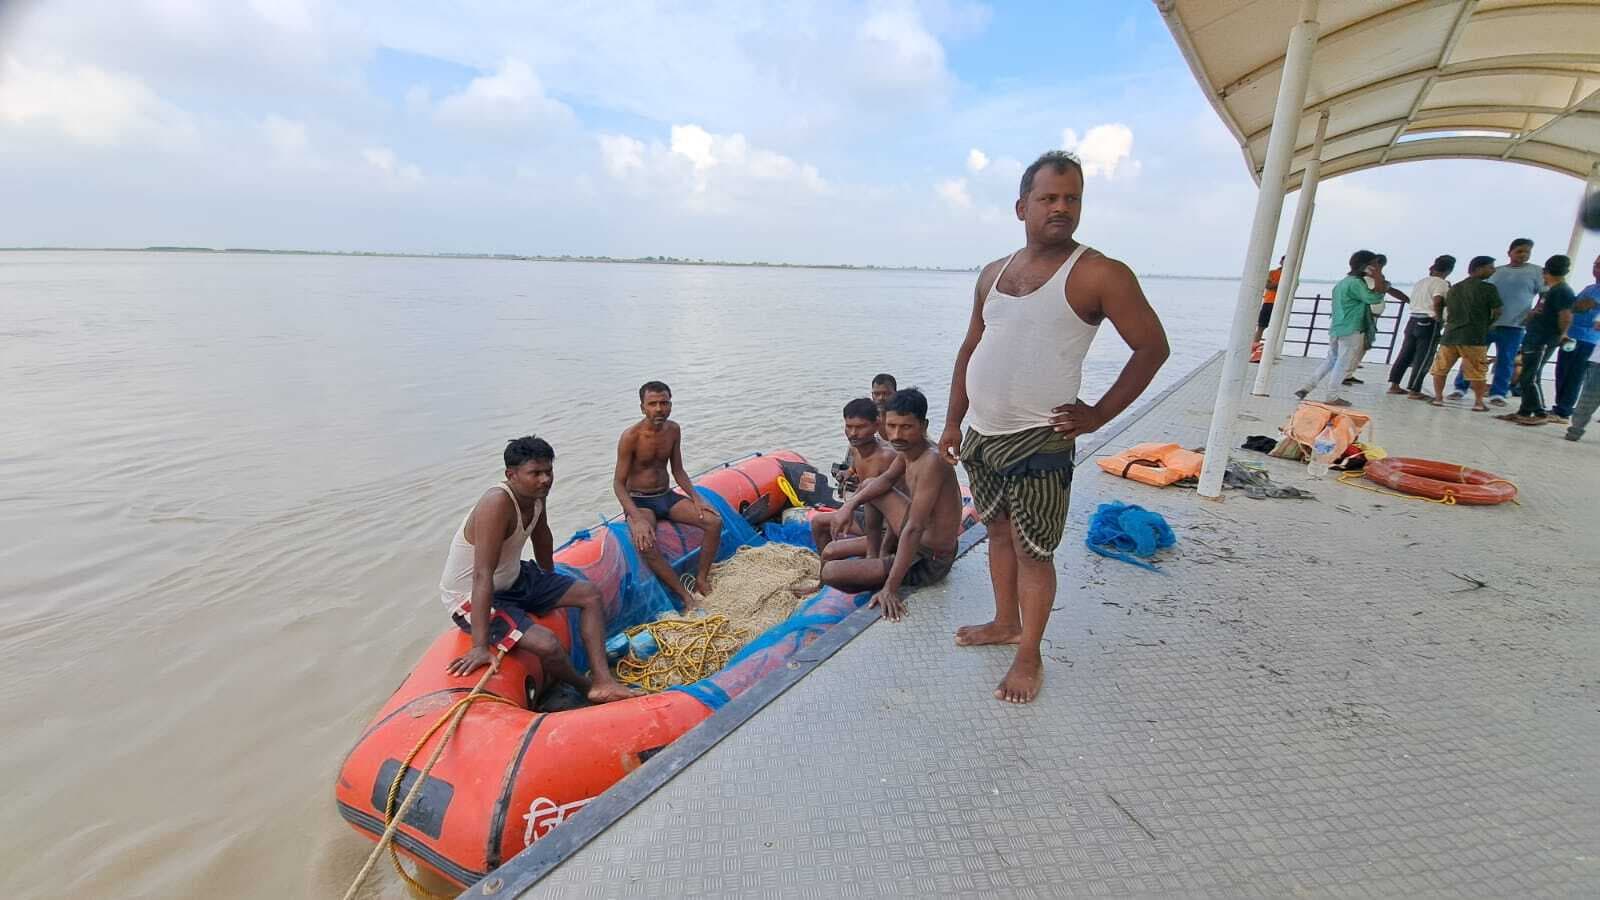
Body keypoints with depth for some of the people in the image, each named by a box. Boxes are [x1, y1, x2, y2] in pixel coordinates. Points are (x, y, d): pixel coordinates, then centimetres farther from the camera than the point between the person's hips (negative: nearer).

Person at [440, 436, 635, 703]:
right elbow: (483, 575, -35)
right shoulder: (497, 503, -31)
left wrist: (551, 578, 29)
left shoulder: (536, 496, -6)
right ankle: (585, 687, 6)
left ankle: (602, 682, -4)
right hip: (471, 598, -9)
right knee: (548, 644, -27)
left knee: (590, 594, 5)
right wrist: (480, 646, -37)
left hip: (514, 580, 9)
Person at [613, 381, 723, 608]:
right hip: (638, 501, -5)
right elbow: (618, 483, -16)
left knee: (714, 522, -12)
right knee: (646, 545, -35)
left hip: (667, 496, 6)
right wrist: (638, 520, -28)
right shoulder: (630, 437, -18)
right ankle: (686, 596, -22)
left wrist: (696, 498, -6)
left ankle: (702, 580, 1)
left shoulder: (673, 430, 0)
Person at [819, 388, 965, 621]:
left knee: (830, 572, -12)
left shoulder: (932, 462, -29)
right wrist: (850, 504, -14)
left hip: (929, 562, -9)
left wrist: (890, 588, -34)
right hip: (916, 543, 9)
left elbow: (913, 529, -33)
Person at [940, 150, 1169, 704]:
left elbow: (1152, 347, -5)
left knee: (1033, 550, 2)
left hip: (1038, 443, -6)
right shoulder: (993, 274, 9)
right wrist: (953, 422, 11)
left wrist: (1098, 415, -8)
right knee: (998, 532, 18)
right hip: (981, 436, 6)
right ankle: (1005, 623, 38)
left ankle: (1029, 657, 19)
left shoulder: (1099, 275, -9)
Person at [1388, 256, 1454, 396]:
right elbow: (1437, 303, -20)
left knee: (1405, 354, 9)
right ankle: (1415, 390, -2)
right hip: (1429, 323, -7)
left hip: (1413, 320, 7)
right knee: (1423, 358, -3)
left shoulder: (1420, 282, 13)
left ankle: (1394, 385, 10)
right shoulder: (1441, 283, -9)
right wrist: (1439, 318, -6)